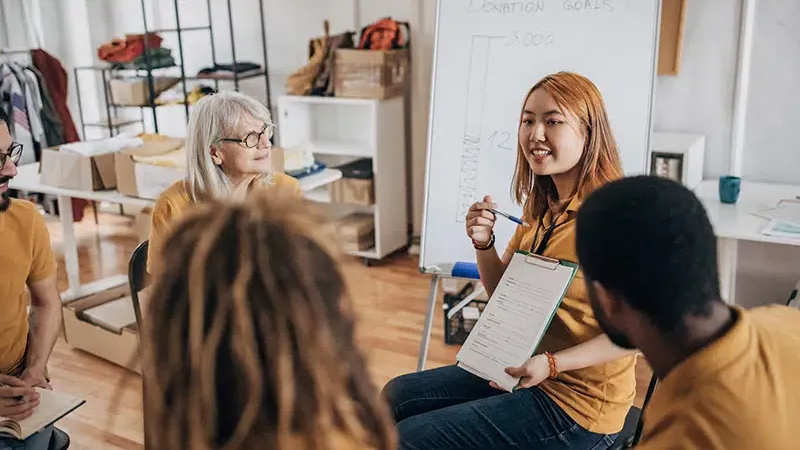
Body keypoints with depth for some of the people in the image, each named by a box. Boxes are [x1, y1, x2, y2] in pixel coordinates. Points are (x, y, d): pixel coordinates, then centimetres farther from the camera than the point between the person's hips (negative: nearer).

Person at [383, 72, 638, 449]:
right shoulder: (541, 206, 4)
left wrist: (553, 363, -28)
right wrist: (483, 243, -8)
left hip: (577, 405, -8)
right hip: (524, 369, 8)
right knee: (397, 396, 13)